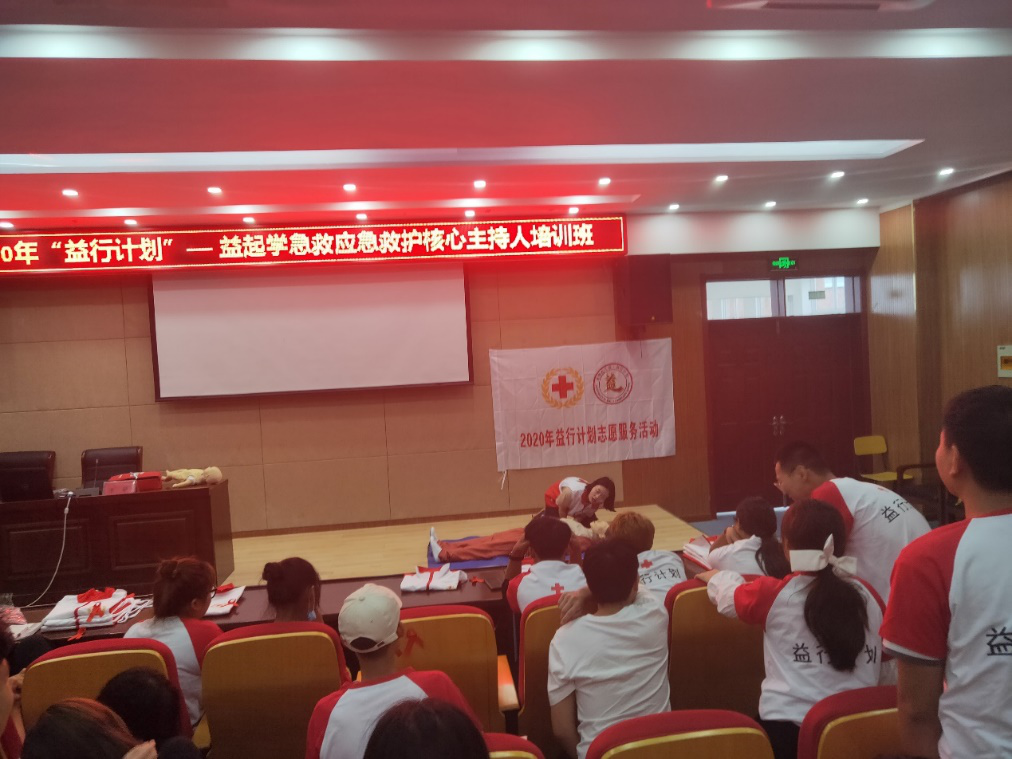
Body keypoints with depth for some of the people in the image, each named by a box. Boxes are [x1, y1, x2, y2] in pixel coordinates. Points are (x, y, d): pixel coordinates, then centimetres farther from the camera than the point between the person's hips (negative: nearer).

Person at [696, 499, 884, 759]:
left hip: (786, 730, -4)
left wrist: (715, 577, 34)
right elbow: (886, 652, 17)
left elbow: (729, 595, 12)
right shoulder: (869, 595, -1)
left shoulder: (773, 593, -8)